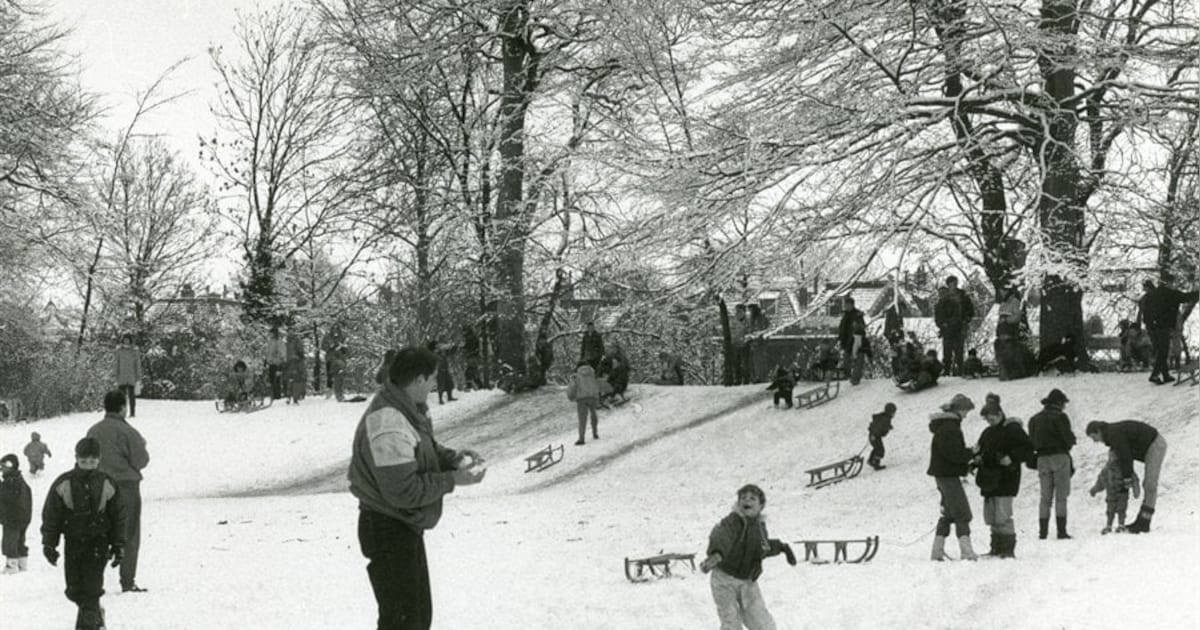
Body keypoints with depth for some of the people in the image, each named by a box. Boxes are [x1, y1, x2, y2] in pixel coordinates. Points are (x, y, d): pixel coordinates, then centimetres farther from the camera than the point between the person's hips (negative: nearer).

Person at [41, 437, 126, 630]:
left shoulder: (107, 485, -5)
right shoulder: (63, 484, -7)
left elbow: (118, 517, 4)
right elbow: (50, 516, 0)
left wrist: (119, 546, 4)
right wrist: (49, 544, -1)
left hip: (98, 541, -1)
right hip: (73, 540, 1)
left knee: (91, 586, -12)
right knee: (74, 589, 4)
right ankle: (95, 613, 29)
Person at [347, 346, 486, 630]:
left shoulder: (409, 409, 2)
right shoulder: (389, 423, -30)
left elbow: (423, 449, 18)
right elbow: (403, 492, -30)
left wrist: (453, 457, 0)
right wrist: (452, 480, -21)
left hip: (406, 528, 10)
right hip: (389, 532, -10)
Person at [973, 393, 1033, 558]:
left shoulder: (1013, 429, -7)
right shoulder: (988, 433, 17)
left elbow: (1028, 449, -11)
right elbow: (982, 451, 26)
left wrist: (1012, 458, -23)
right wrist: (977, 459, 4)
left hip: (1006, 478, -8)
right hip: (990, 479, 8)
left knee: (1002, 515, -12)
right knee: (991, 515, 8)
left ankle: (1008, 549, -7)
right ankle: (996, 548, 15)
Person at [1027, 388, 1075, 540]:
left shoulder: (1034, 419, 12)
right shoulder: (1060, 417, -7)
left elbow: (1032, 442, 11)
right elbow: (1068, 438, -11)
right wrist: (1069, 443, 9)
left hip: (1042, 458, 5)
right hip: (1059, 456, -5)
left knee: (1045, 497, 10)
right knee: (1061, 496, -2)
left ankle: (1043, 531, 4)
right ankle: (1061, 530, -8)